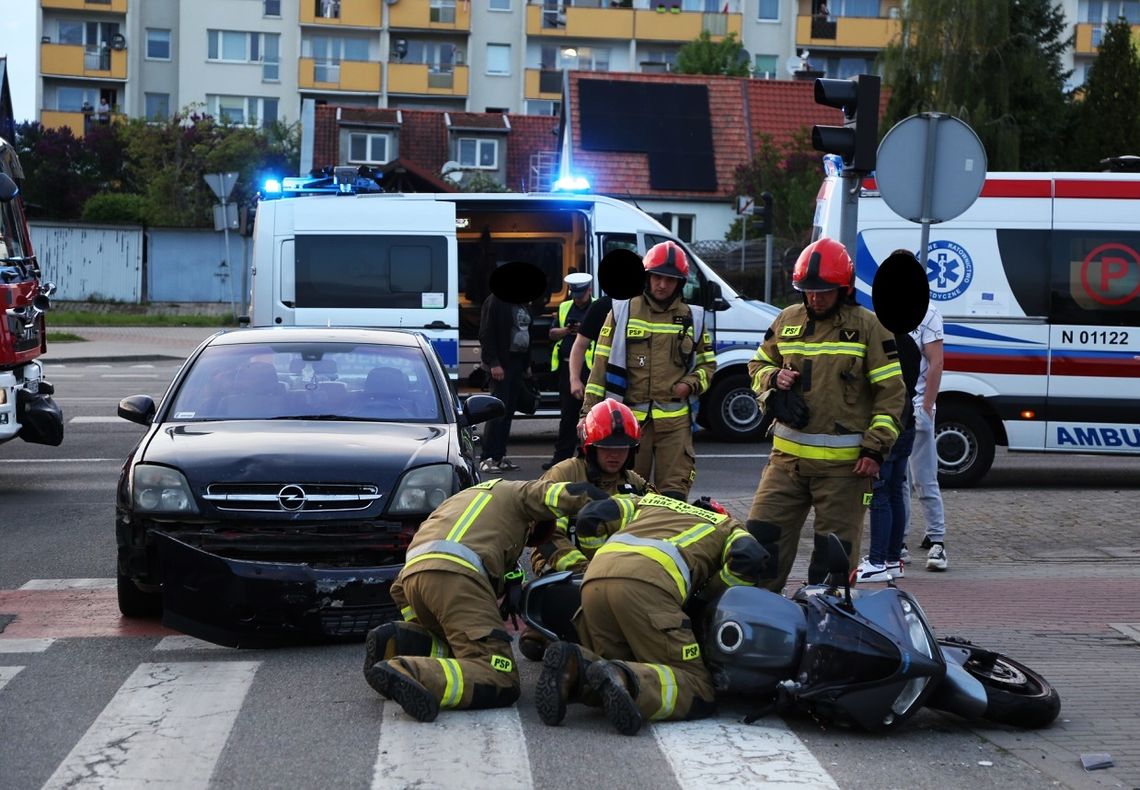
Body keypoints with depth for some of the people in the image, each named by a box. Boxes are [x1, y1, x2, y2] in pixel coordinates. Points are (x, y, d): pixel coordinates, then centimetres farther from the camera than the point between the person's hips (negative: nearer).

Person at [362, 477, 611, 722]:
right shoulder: (518, 492, 26)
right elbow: (579, 494, 11)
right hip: (455, 573, -7)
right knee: (501, 682, -13)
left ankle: (399, 643, 1)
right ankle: (407, 674, -34)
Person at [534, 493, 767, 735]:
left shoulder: (649, 501, 41)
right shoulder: (727, 526, 31)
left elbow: (589, 517, 30)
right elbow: (749, 559, 9)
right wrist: (710, 593, 25)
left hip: (594, 580, 5)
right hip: (647, 583, -5)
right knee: (698, 693, -1)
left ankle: (574, 668, -16)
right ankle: (623, 679, -29)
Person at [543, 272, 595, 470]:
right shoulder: (564, 308, 15)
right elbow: (552, 333, 13)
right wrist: (565, 331, -7)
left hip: (589, 367, -5)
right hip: (567, 366, 5)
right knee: (567, 414, 10)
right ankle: (562, 456, 15)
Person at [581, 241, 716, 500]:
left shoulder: (692, 318, 10)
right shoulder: (622, 311, 5)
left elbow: (708, 364, 20)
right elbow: (601, 363, 5)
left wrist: (690, 384, -2)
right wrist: (589, 410, -1)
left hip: (675, 419, 1)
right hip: (630, 418, -1)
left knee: (674, 494, -3)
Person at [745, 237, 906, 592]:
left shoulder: (869, 327, -3)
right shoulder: (787, 320, 10)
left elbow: (892, 392, -3)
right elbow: (757, 365, 23)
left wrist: (876, 448, -10)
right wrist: (773, 378, -2)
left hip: (844, 463, -4)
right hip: (787, 456, 4)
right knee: (762, 534, 3)